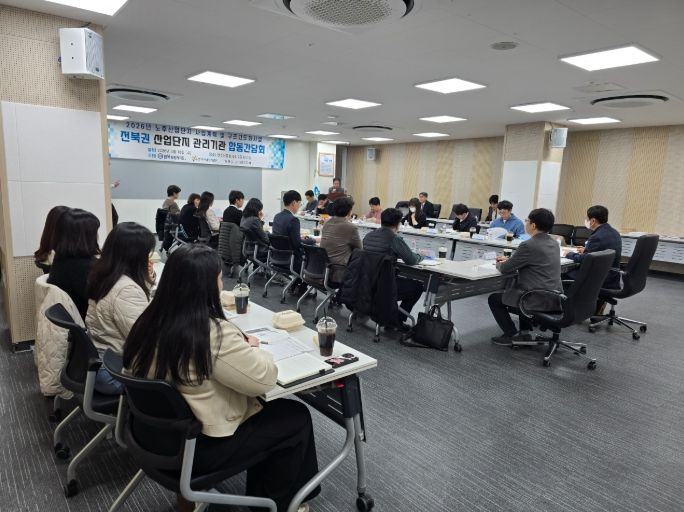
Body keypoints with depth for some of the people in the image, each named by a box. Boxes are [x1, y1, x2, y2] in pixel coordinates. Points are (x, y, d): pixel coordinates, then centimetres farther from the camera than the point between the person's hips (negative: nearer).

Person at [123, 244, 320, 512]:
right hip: (197, 447, -8)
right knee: (297, 418, 8)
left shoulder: (151, 319, -5)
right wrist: (249, 348, -3)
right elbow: (265, 378, -21)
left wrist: (238, 344, 3)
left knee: (262, 408, 24)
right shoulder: (214, 333, -30)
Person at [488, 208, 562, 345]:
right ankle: (525, 332, 30)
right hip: (556, 300, 9)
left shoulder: (529, 245, -18)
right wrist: (509, 260, 19)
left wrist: (499, 264, 11)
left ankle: (511, 335, 14)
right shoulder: (553, 243, 8)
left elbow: (505, 269, -11)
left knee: (494, 298, 11)